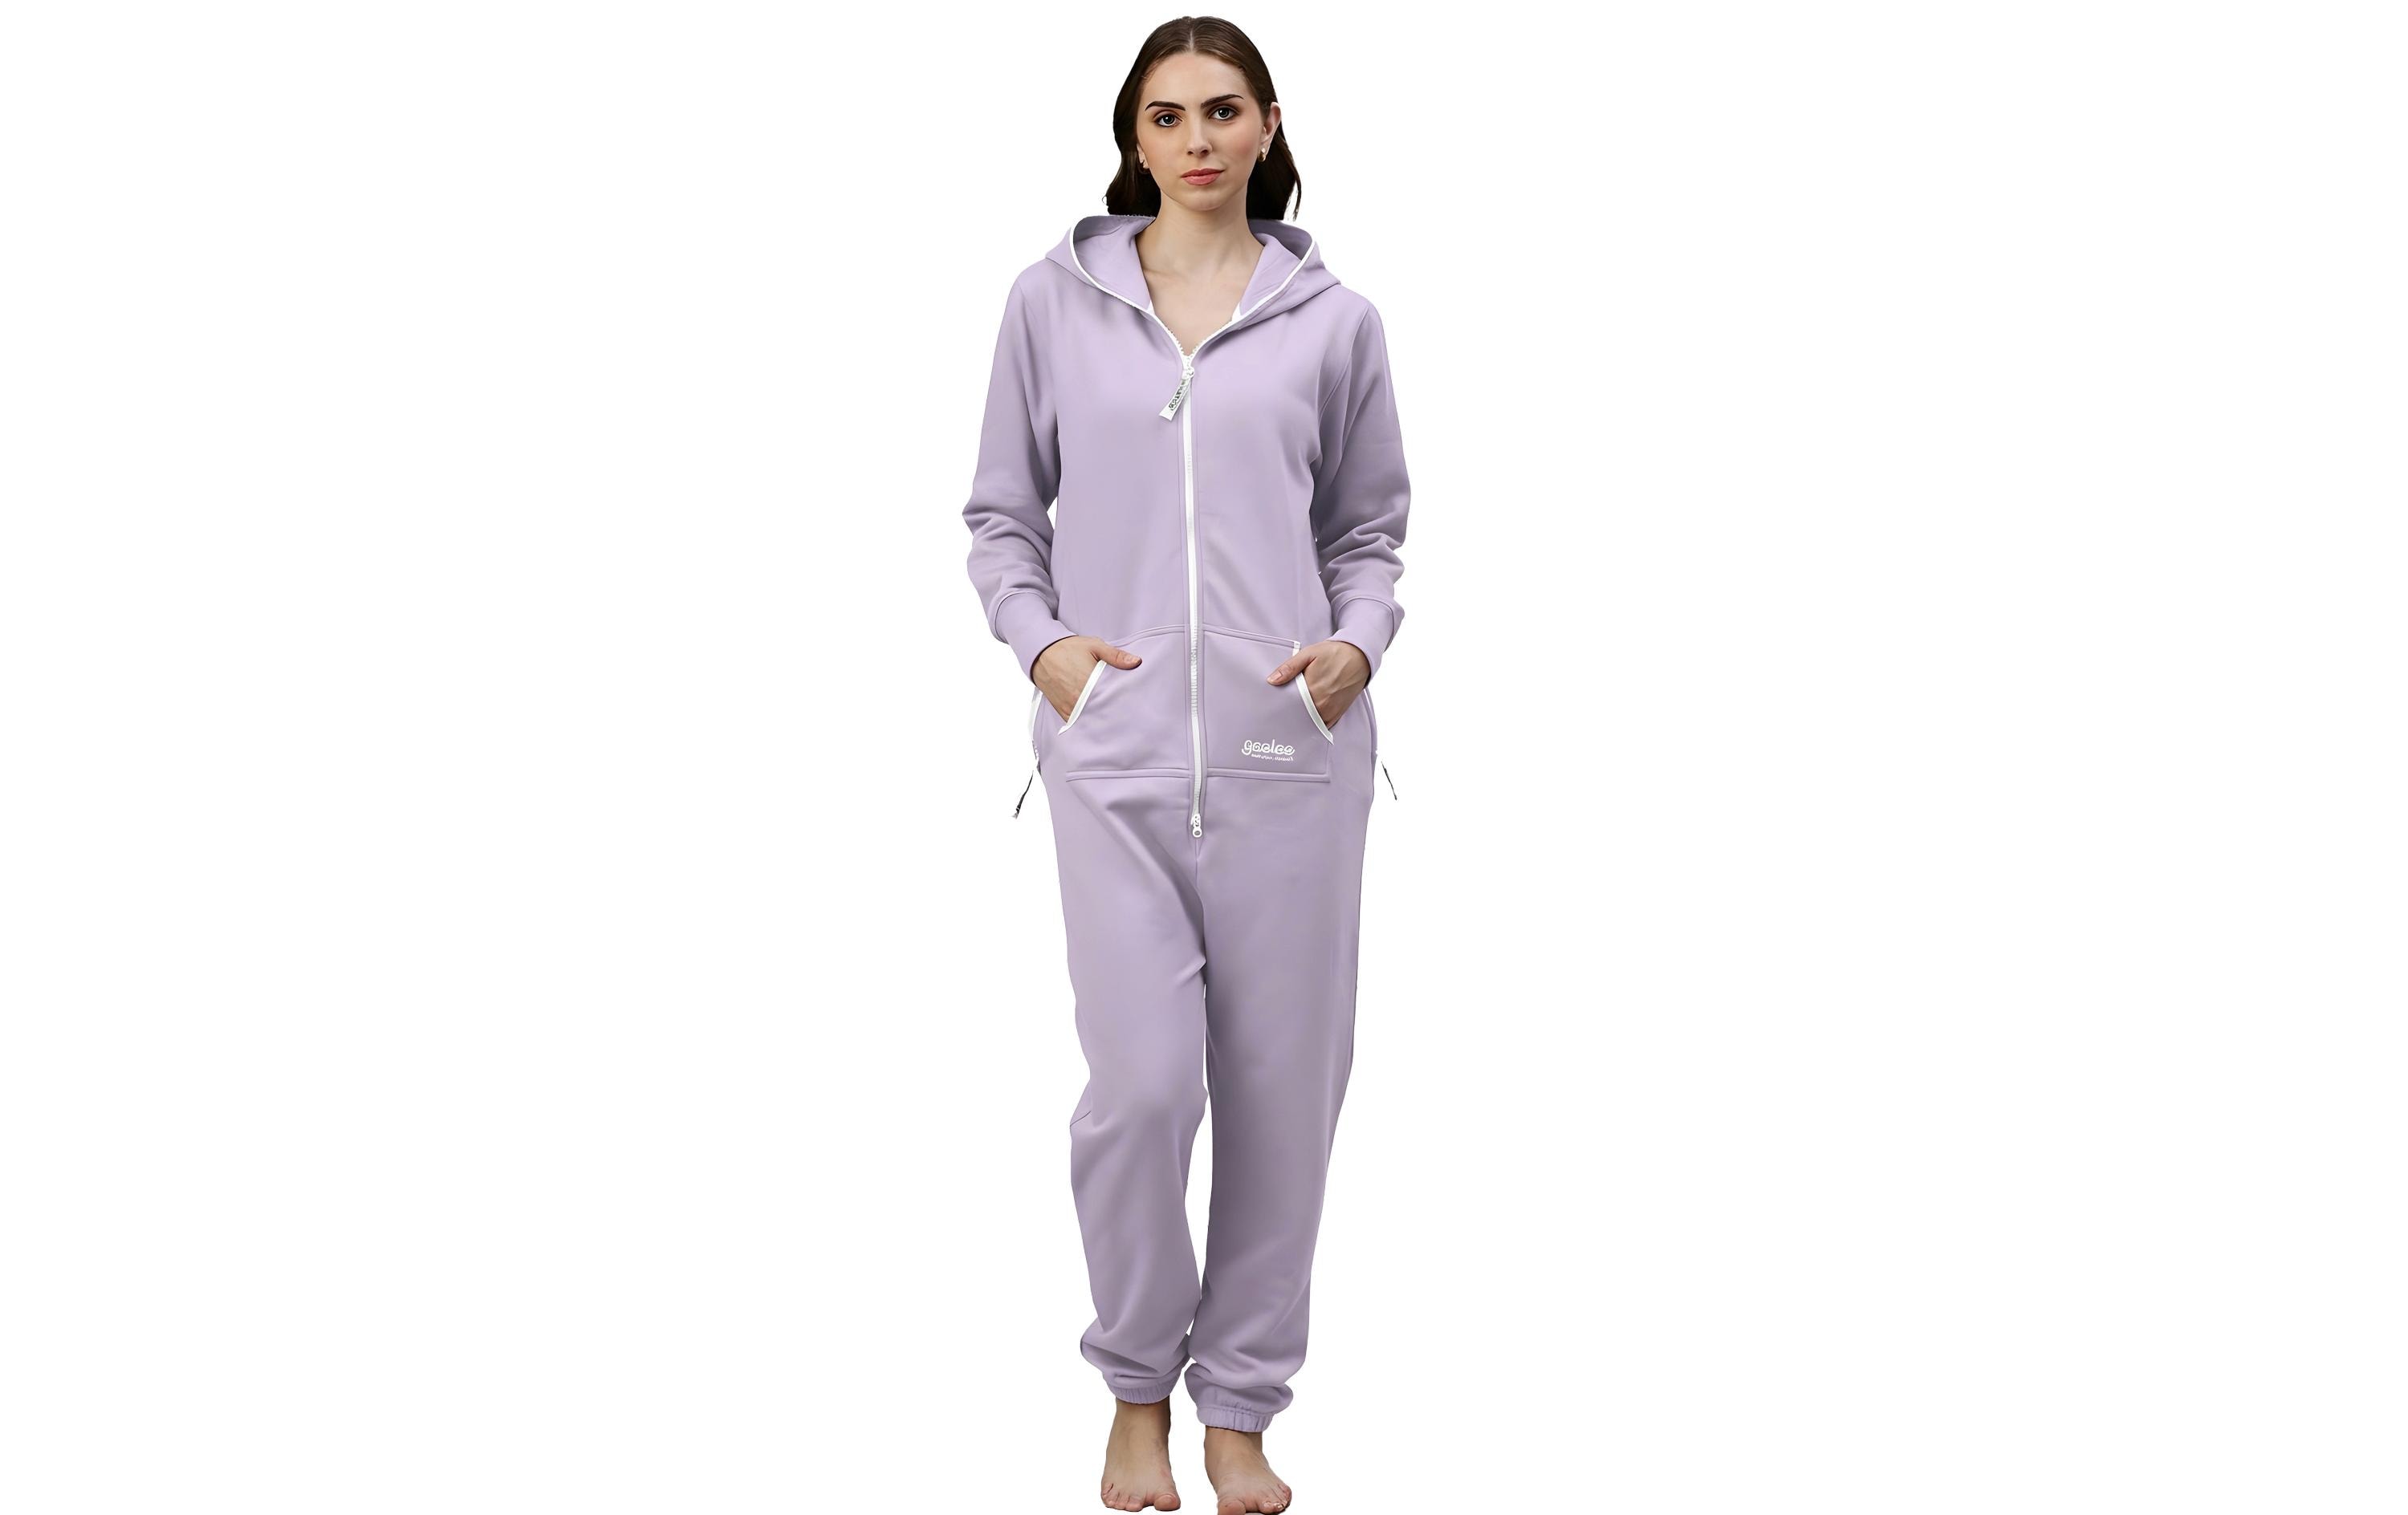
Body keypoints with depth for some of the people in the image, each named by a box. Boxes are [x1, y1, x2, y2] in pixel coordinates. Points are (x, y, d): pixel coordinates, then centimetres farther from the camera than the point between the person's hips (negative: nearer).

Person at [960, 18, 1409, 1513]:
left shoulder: (1333, 319, 6)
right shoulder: (1054, 300, 6)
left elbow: (1373, 527, 13)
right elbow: (1002, 511, 11)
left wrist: (1361, 643, -5)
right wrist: (1041, 642, -6)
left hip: (1292, 751, 1)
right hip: (1116, 751, -1)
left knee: (1283, 1083, 5)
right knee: (1142, 1082, -6)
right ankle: (1138, 1387, 18)